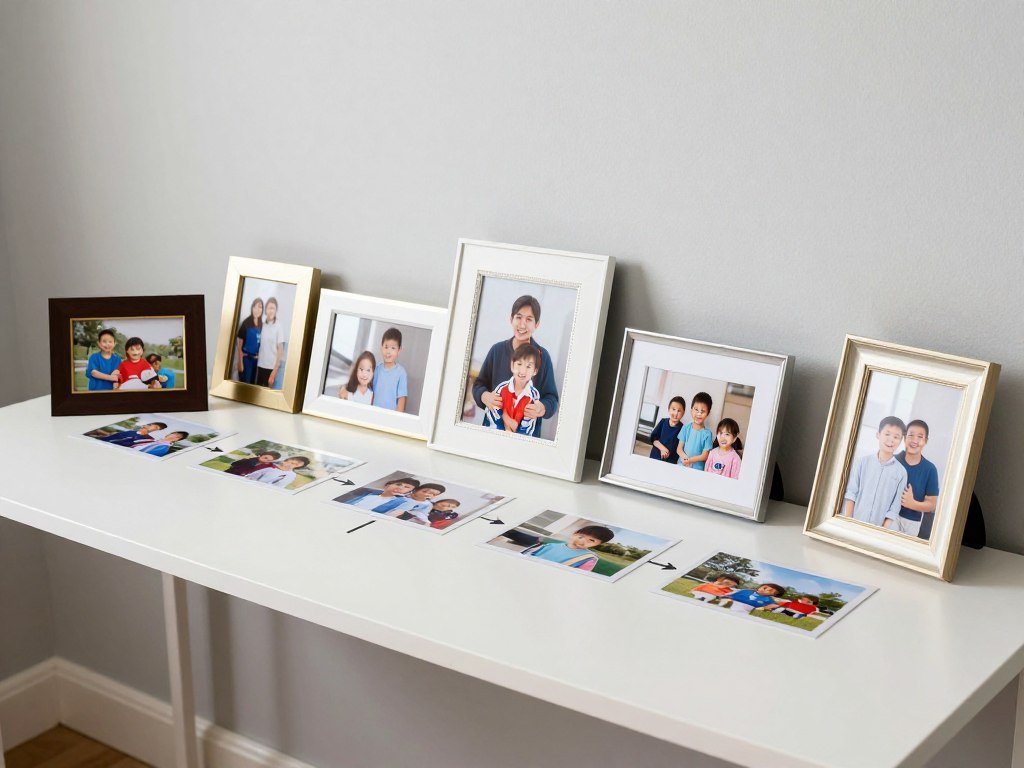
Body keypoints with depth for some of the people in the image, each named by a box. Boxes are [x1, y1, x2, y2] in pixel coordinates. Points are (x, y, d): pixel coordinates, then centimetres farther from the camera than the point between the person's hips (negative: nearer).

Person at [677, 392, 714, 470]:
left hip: (697, 469, -2)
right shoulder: (686, 428, 1)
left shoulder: (707, 433, -8)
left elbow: (705, 456, -7)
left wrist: (690, 460, -19)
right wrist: (684, 456, -18)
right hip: (681, 466, 2)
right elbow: (679, 448, 2)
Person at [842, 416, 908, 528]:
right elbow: (851, 493, 0)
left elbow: (894, 509, -1)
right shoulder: (862, 462, 1)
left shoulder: (901, 472, -1)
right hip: (853, 524, 1)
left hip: (876, 531, 0)